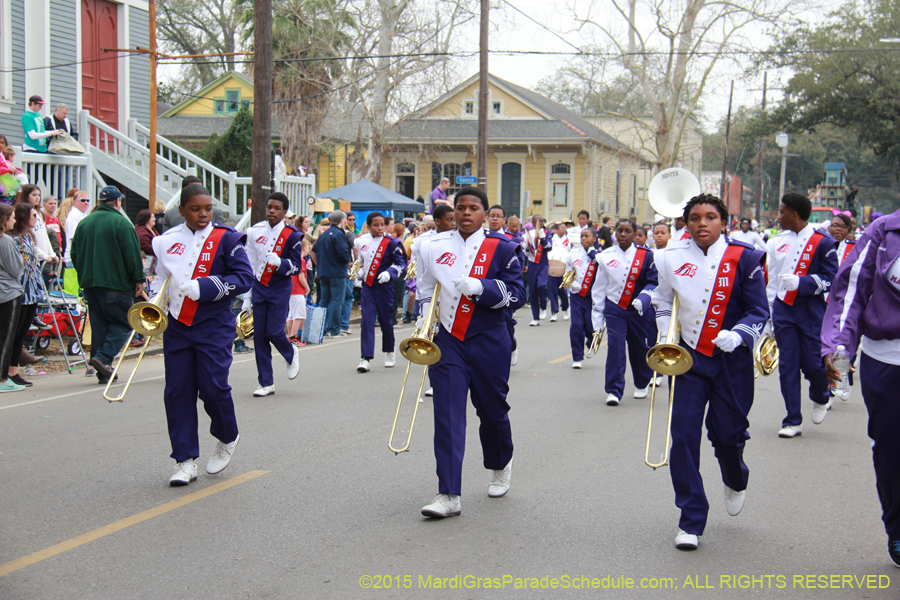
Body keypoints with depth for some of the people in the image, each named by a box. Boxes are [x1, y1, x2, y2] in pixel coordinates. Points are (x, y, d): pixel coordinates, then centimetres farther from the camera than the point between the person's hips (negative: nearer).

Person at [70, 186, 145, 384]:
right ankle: (103, 357, -17)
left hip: (89, 283, 6)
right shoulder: (121, 223, -9)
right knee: (121, 323, 2)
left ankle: (103, 372, 9)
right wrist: (139, 279, -4)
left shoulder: (84, 223, 9)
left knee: (98, 324, 10)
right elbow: (133, 254, -12)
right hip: (116, 283, -6)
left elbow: (74, 254, 14)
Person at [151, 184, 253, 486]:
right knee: (177, 391, 2)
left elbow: (245, 277, -9)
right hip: (176, 325, 4)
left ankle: (228, 438, 22)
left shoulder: (225, 239, -4)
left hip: (213, 326, -4)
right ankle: (185, 460, 10)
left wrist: (204, 287, -19)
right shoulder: (168, 239, 8)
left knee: (213, 386, -9)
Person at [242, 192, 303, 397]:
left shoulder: (291, 235, -6)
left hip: (280, 290, -3)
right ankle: (266, 383, 9)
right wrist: (246, 296, 8)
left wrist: (279, 262, -27)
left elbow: (296, 266, -6)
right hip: (258, 288, 3)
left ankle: (291, 355, 25)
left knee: (274, 332, -11)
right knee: (259, 335, 1)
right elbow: (249, 265, 9)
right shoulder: (255, 232, 3)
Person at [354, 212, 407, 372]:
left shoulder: (391, 243, -7)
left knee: (385, 321, 7)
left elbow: (401, 263, -7)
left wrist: (389, 273, -22)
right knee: (367, 320, -8)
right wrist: (359, 271, 10)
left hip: (384, 287, -2)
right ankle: (366, 358, -11)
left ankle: (389, 353, 29)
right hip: (367, 287, 3)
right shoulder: (361, 241, 4)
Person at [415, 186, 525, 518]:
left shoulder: (501, 248, -2)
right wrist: (424, 318, 6)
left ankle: (500, 466, 43)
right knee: (447, 415, -9)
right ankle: (448, 495, -10)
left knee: (492, 409, 13)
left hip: (488, 341, -1)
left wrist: (481, 287, -22)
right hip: (446, 341, 1)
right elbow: (425, 290, 21)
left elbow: (516, 293, -7)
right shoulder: (435, 247, 6)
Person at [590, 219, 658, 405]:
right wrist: (597, 316, 6)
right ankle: (614, 390, -8)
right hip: (614, 308, 0)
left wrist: (642, 299, -20)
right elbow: (599, 287, 7)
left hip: (637, 309, 0)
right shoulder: (605, 257, 1)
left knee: (639, 346, 11)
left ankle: (641, 384, 35)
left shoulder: (645, 256, -1)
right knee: (616, 346, -13)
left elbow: (652, 282, -1)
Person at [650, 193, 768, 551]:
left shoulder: (743, 259, -5)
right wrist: (666, 336, 0)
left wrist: (738, 334, -20)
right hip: (688, 358, 1)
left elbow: (759, 312, -2)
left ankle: (735, 482, 43)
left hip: (731, 361, -1)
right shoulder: (672, 259, 1)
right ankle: (691, 521, 5)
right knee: (684, 435, -6)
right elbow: (662, 303, 16)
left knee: (727, 433, 5)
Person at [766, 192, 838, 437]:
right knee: (787, 365, 1)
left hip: (812, 311, -4)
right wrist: (768, 310, 14)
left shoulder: (823, 242, -6)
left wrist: (800, 282, -20)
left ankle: (821, 398, 32)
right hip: (783, 309, 4)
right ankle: (793, 421, 7)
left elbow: (831, 279, -8)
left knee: (812, 363, -3)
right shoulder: (776, 242, 8)